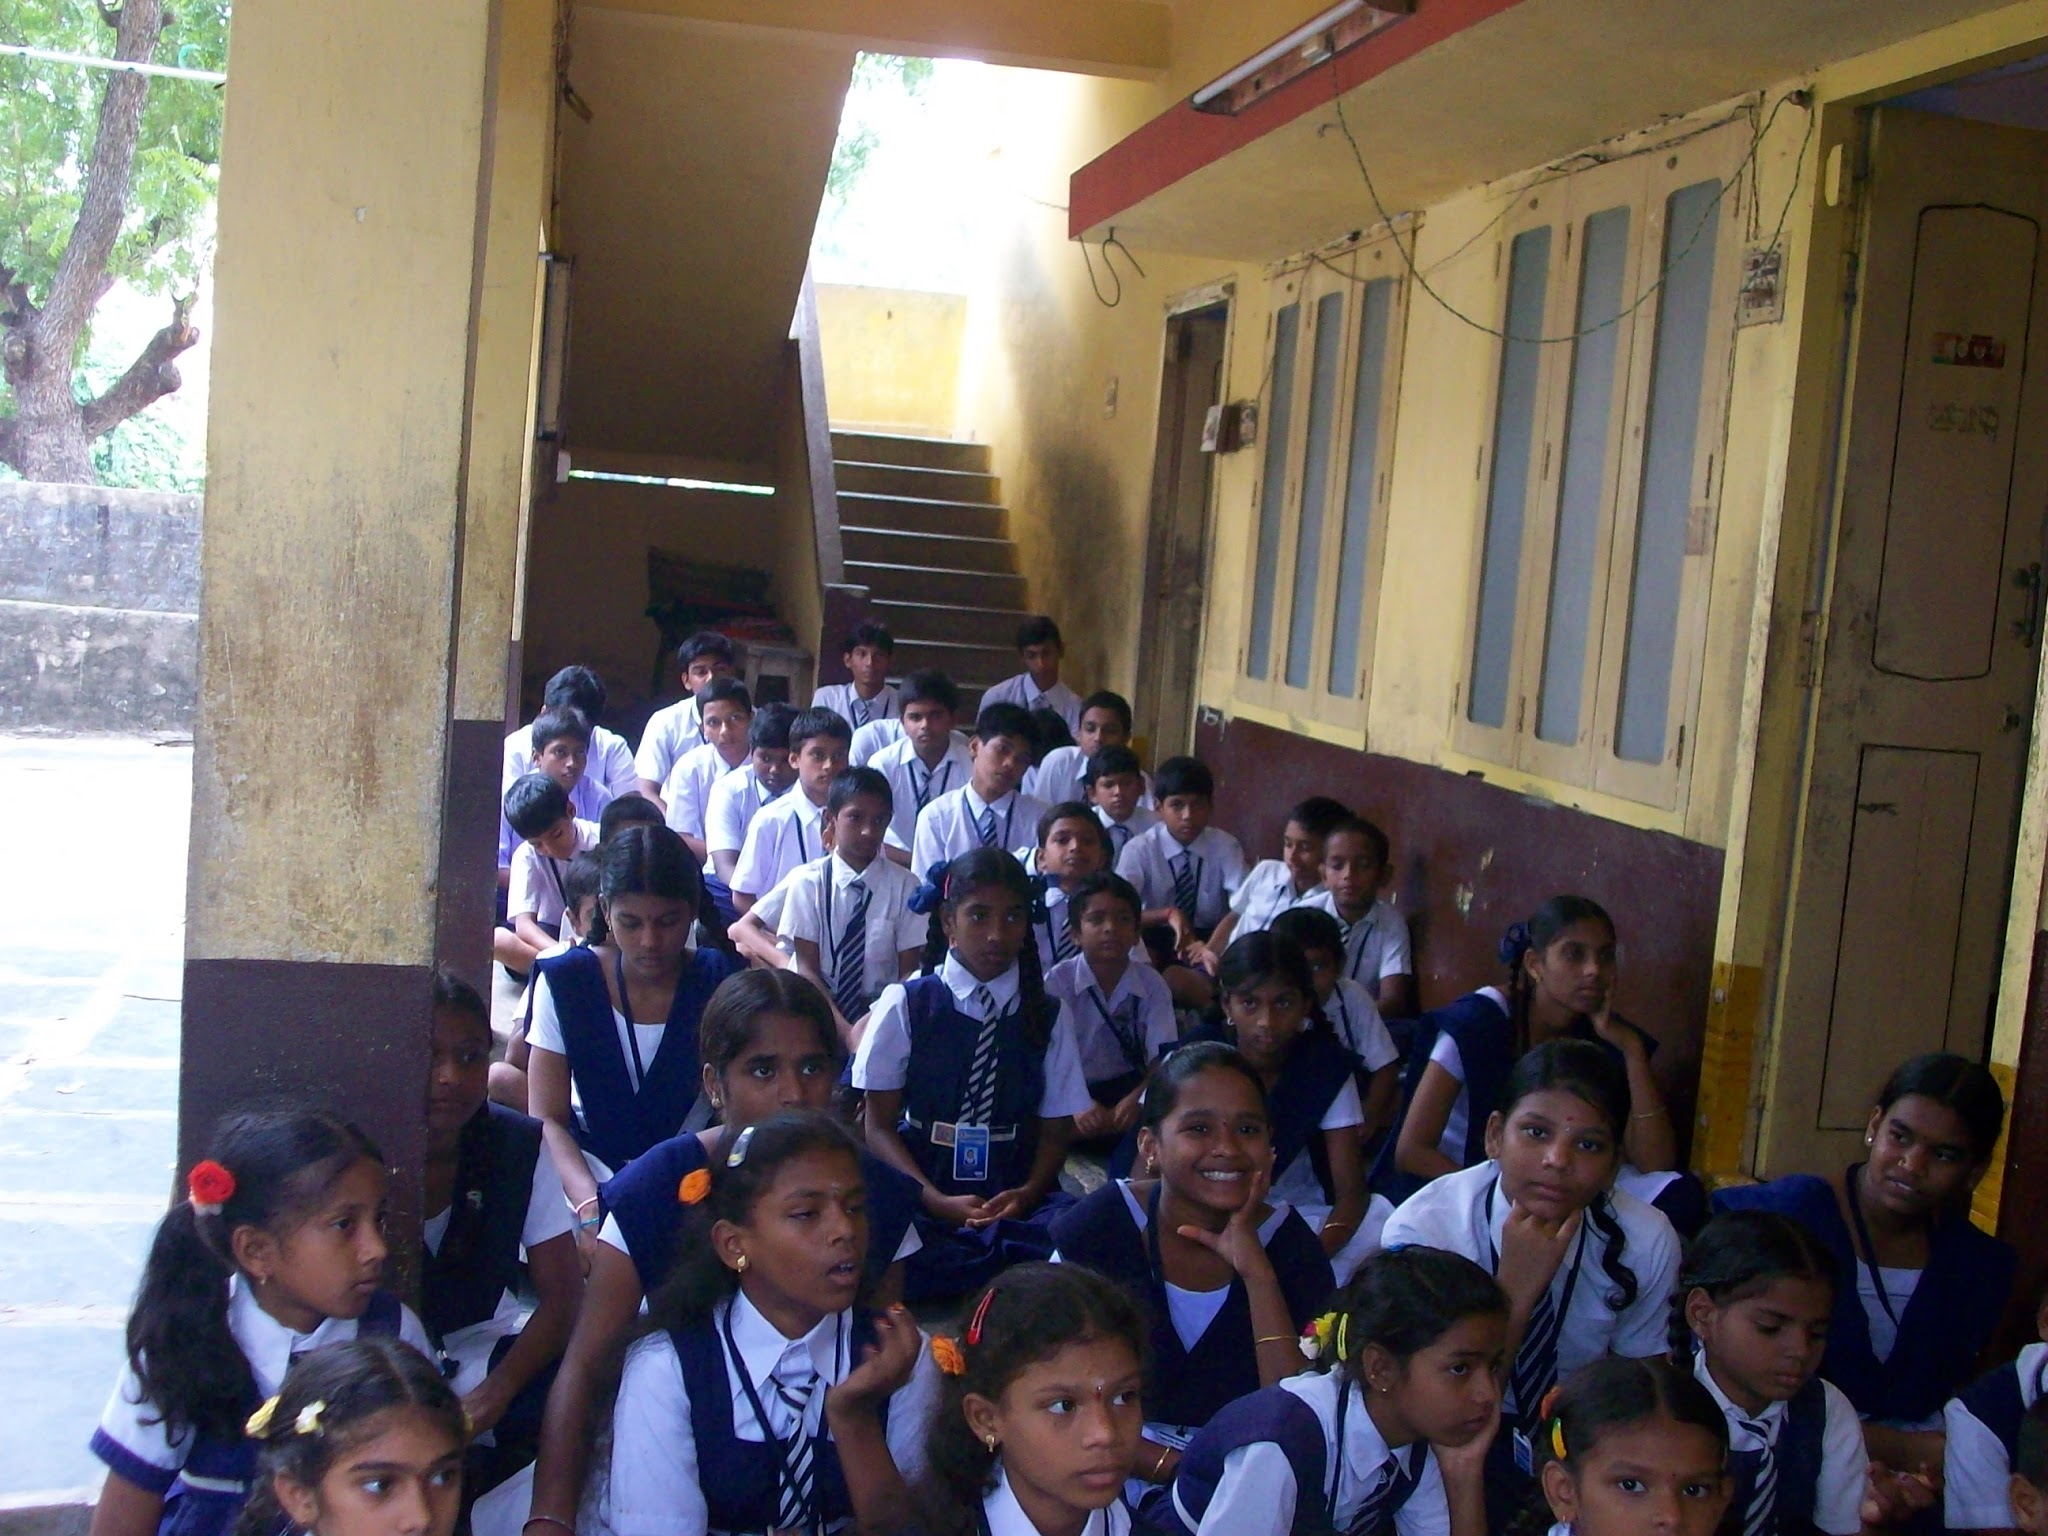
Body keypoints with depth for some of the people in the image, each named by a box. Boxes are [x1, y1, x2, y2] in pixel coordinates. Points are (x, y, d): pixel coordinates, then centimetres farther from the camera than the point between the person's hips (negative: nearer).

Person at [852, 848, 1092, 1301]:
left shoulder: (1048, 1016, 8)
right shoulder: (904, 1006, 3)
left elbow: (1056, 1130, 8)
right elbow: (879, 1126, 2)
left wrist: (1027, 1194, -14)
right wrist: (939, 1203, -14)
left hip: (1016, 1199, 0)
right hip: (921, 1192, 0)